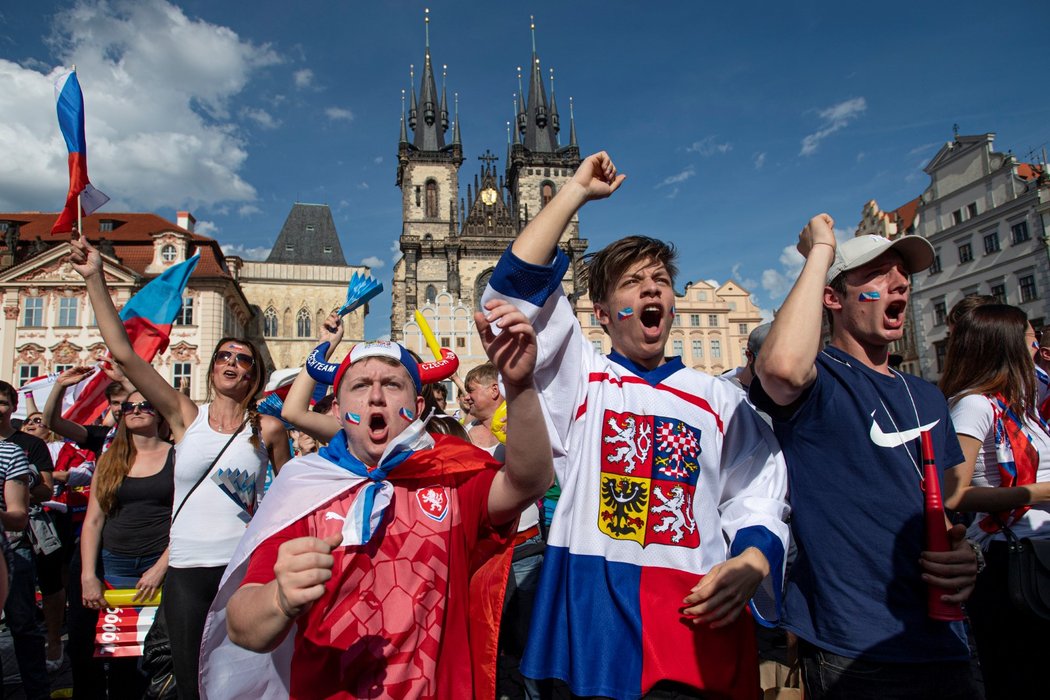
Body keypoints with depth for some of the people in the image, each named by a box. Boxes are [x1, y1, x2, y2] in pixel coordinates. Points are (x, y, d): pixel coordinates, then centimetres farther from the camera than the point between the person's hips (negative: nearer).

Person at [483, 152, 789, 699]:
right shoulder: (579, 379, 6)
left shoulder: (718, 399, 12)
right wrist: (576, 191, 0)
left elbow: (756, 500, 8)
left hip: (699, 620, 2)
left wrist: (751, 564, -14)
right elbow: (514, 290, -5)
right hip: (592, 617, -1)